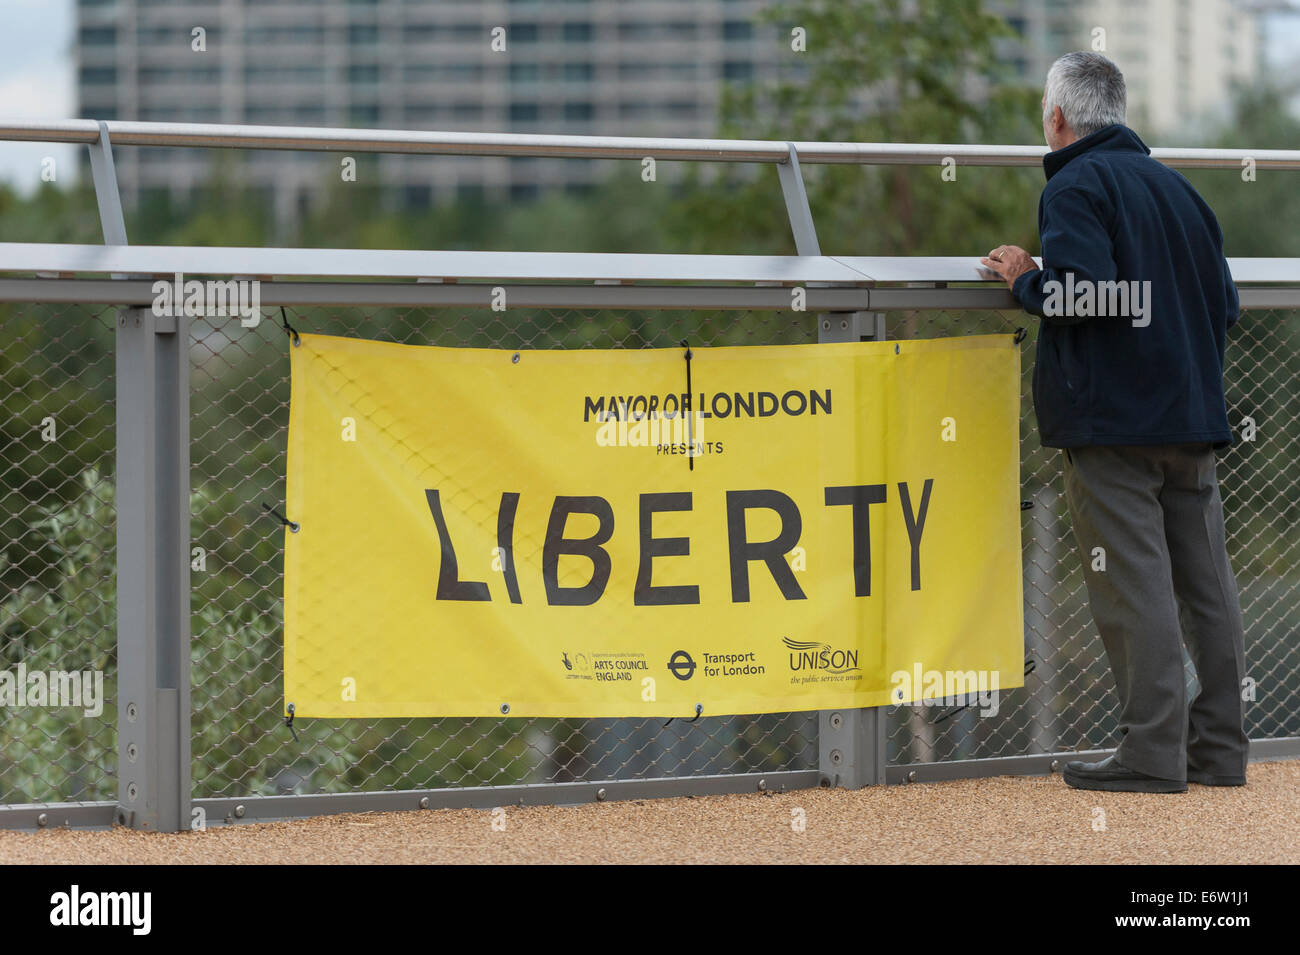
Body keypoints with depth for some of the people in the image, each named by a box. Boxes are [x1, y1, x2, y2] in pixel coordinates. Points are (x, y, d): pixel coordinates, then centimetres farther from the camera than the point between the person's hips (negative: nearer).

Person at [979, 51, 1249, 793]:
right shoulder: (1175, 184, 17)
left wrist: (1025, 277, -3)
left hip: (1112, 419, -7)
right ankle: (1220, 747, 10)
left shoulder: (1076, 187, -7)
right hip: (1193, 415, 7)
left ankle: (1154, 751, -9)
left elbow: (1082, 293, -21)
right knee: (1207, 583, 8)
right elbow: (1226, 301, 17)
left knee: (1136, 586, -7)